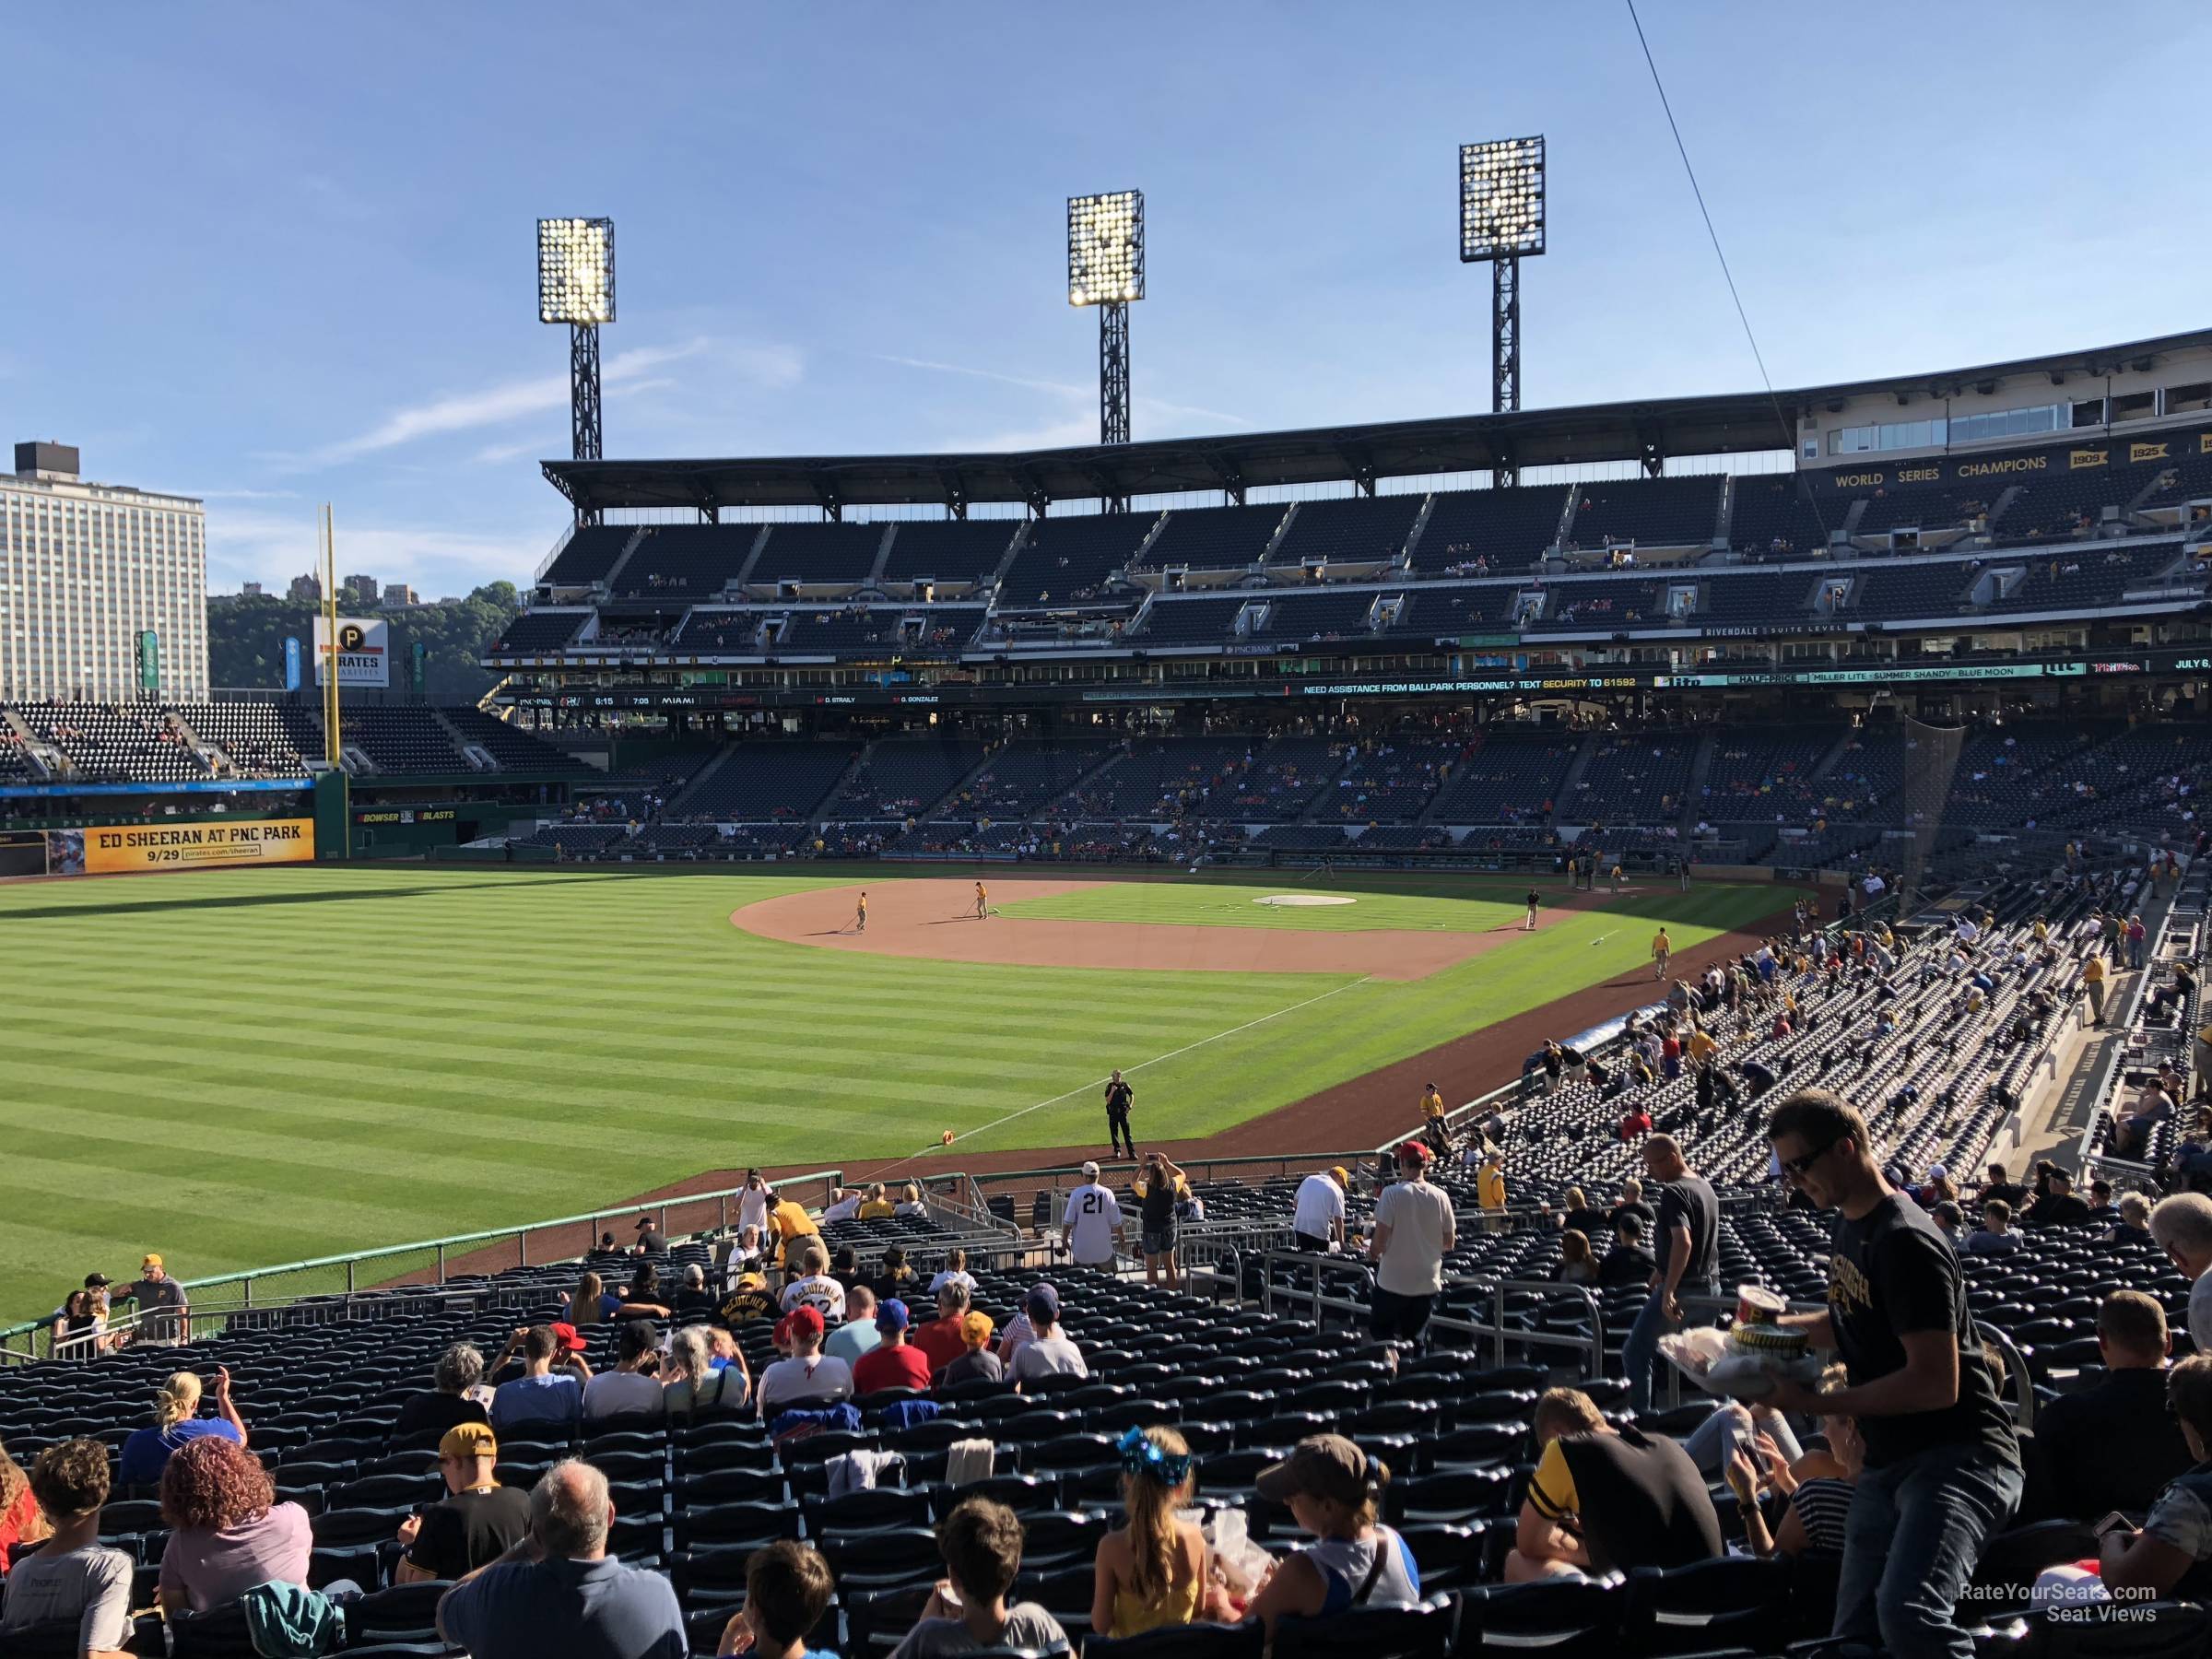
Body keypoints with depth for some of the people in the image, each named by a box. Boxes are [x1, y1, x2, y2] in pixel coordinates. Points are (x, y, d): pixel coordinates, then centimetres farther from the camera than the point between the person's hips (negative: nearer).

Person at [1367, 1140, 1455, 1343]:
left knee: (1383, 1336, 13)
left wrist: (1372, 1253, 7)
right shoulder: (1441, 1196, -3)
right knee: (1415, 1338, 17)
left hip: (1393, 1282, -4)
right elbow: (1450, 1244, 4)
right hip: (1427, 1283, 4)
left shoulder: (1392, 1193, -14)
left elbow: (1380, 1238, -15)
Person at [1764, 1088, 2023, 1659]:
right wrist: (1780, 1324, 10)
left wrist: (1813, 1403, -19)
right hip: (1887, 1463, 10)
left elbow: (1935, 1384, -24)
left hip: (1956, 1457, -10)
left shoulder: (1904, 1241, -19)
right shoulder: (1851, 1225, 11)